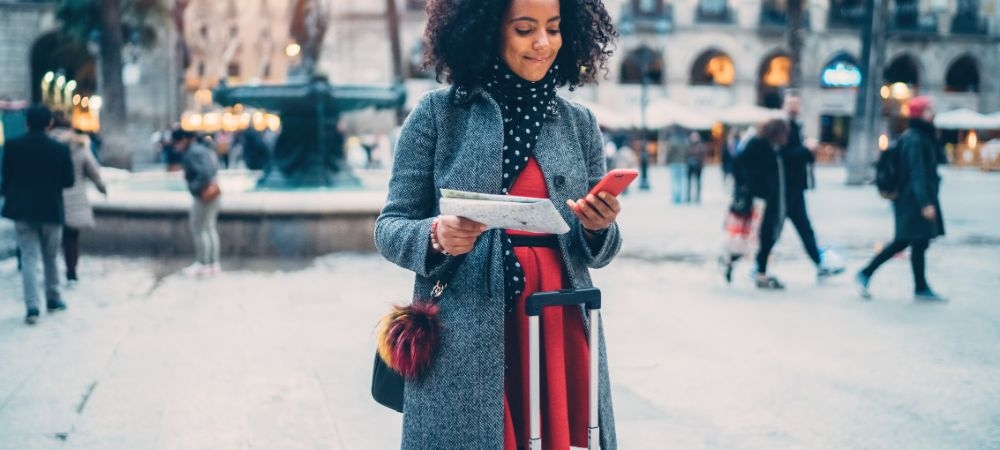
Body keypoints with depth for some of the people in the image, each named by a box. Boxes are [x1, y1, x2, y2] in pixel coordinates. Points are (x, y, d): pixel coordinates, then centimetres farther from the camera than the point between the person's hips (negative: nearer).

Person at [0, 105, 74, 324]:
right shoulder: (60, 149, -10)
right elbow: (68, 181, -4)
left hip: (22, 210, 1)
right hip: (51, 210, -1)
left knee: (29, 257, 3)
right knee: (50, 257, 16)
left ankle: (32, 306, -9)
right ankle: (53, 299, 27)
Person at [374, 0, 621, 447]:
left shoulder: (579, 123, 9)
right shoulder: (438, 112, -1)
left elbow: (596, 252, 13)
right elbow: (389, 228, 0)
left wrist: (598, 229, -9)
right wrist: (436, 237, -20)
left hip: (561, 334, 3)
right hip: (463, 345, -3)